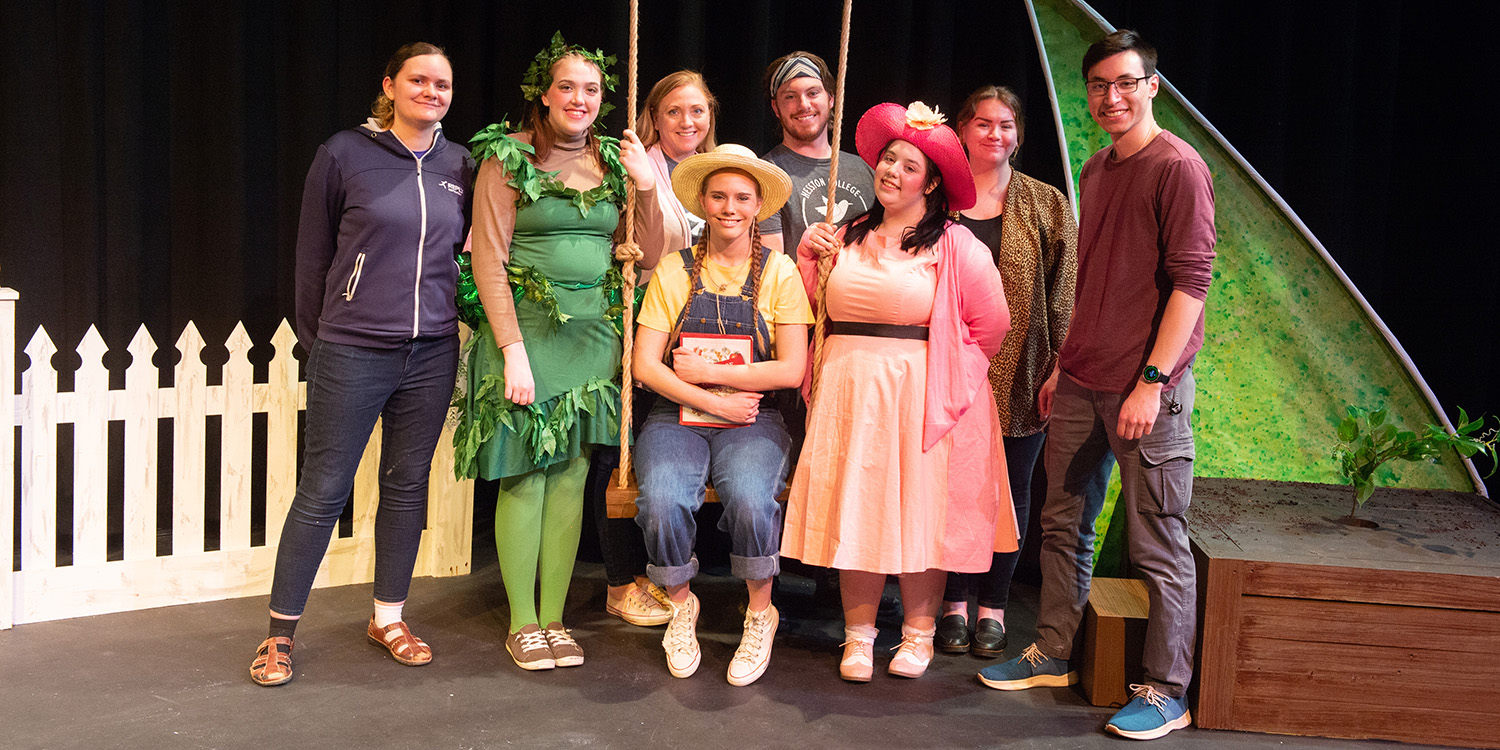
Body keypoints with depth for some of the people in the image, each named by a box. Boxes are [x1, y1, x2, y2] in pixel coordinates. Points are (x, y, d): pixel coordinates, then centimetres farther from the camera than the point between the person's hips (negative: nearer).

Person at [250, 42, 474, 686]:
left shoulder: (458, 167, 7)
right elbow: (313, 253, 2)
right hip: (352, 353, -4)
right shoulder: (345, 155, -4)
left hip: (432, 352, 4)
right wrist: (315, 337, 5)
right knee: (323, 490, 1)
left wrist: (445, 323, 13)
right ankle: (280, 632, 14)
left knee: (408, 486, 12)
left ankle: (388, 616, 27)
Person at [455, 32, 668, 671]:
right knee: (526, 474, -2)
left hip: (594, 330, 4)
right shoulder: (508, 157, -2)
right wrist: (514, 349, -15)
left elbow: (648, 257, 9)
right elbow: (488, 259, -7)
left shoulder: (614, 161, 11)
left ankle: (554, 618, 15)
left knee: (571, 473, 6)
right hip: (525, 326, -4)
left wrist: (646, 186, -5)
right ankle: (522, 623, 10)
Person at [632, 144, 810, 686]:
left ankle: (760, 614, -3)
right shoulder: (674, 270, 6)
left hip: (754, 421, -1)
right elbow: (645, 365, 0)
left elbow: (792, 370, -3)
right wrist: (714, 401, -10)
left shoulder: (778, 272, 5)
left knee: (749, 500, -32)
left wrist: (709, 371, -7)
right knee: (662, 503, -29)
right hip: (678, 417, 1)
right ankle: (681, 606, 2)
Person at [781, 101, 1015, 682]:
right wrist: (806, 258, 3)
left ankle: (918, 635, 17)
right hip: (849, 394, 4)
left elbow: (991, 325, -1)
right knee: (854, 511, 4)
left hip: (919, 398, -3)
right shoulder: (848, 237, 10)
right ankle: (858, 635, 14)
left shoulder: (955, 247, -4)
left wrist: (937, 371, 3)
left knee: (919, 512, 3)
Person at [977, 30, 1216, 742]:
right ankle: (1053, 654, 29)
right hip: (1080, 382, 8)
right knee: (1061, 522, 14)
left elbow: (1190, 281, -14)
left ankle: (1166, 692, 11)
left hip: (1146, 388, -8)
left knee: (1157, 544, 0)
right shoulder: (1095, 170, 15)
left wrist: (1152, 381, -19)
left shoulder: (1177, 167, -9)